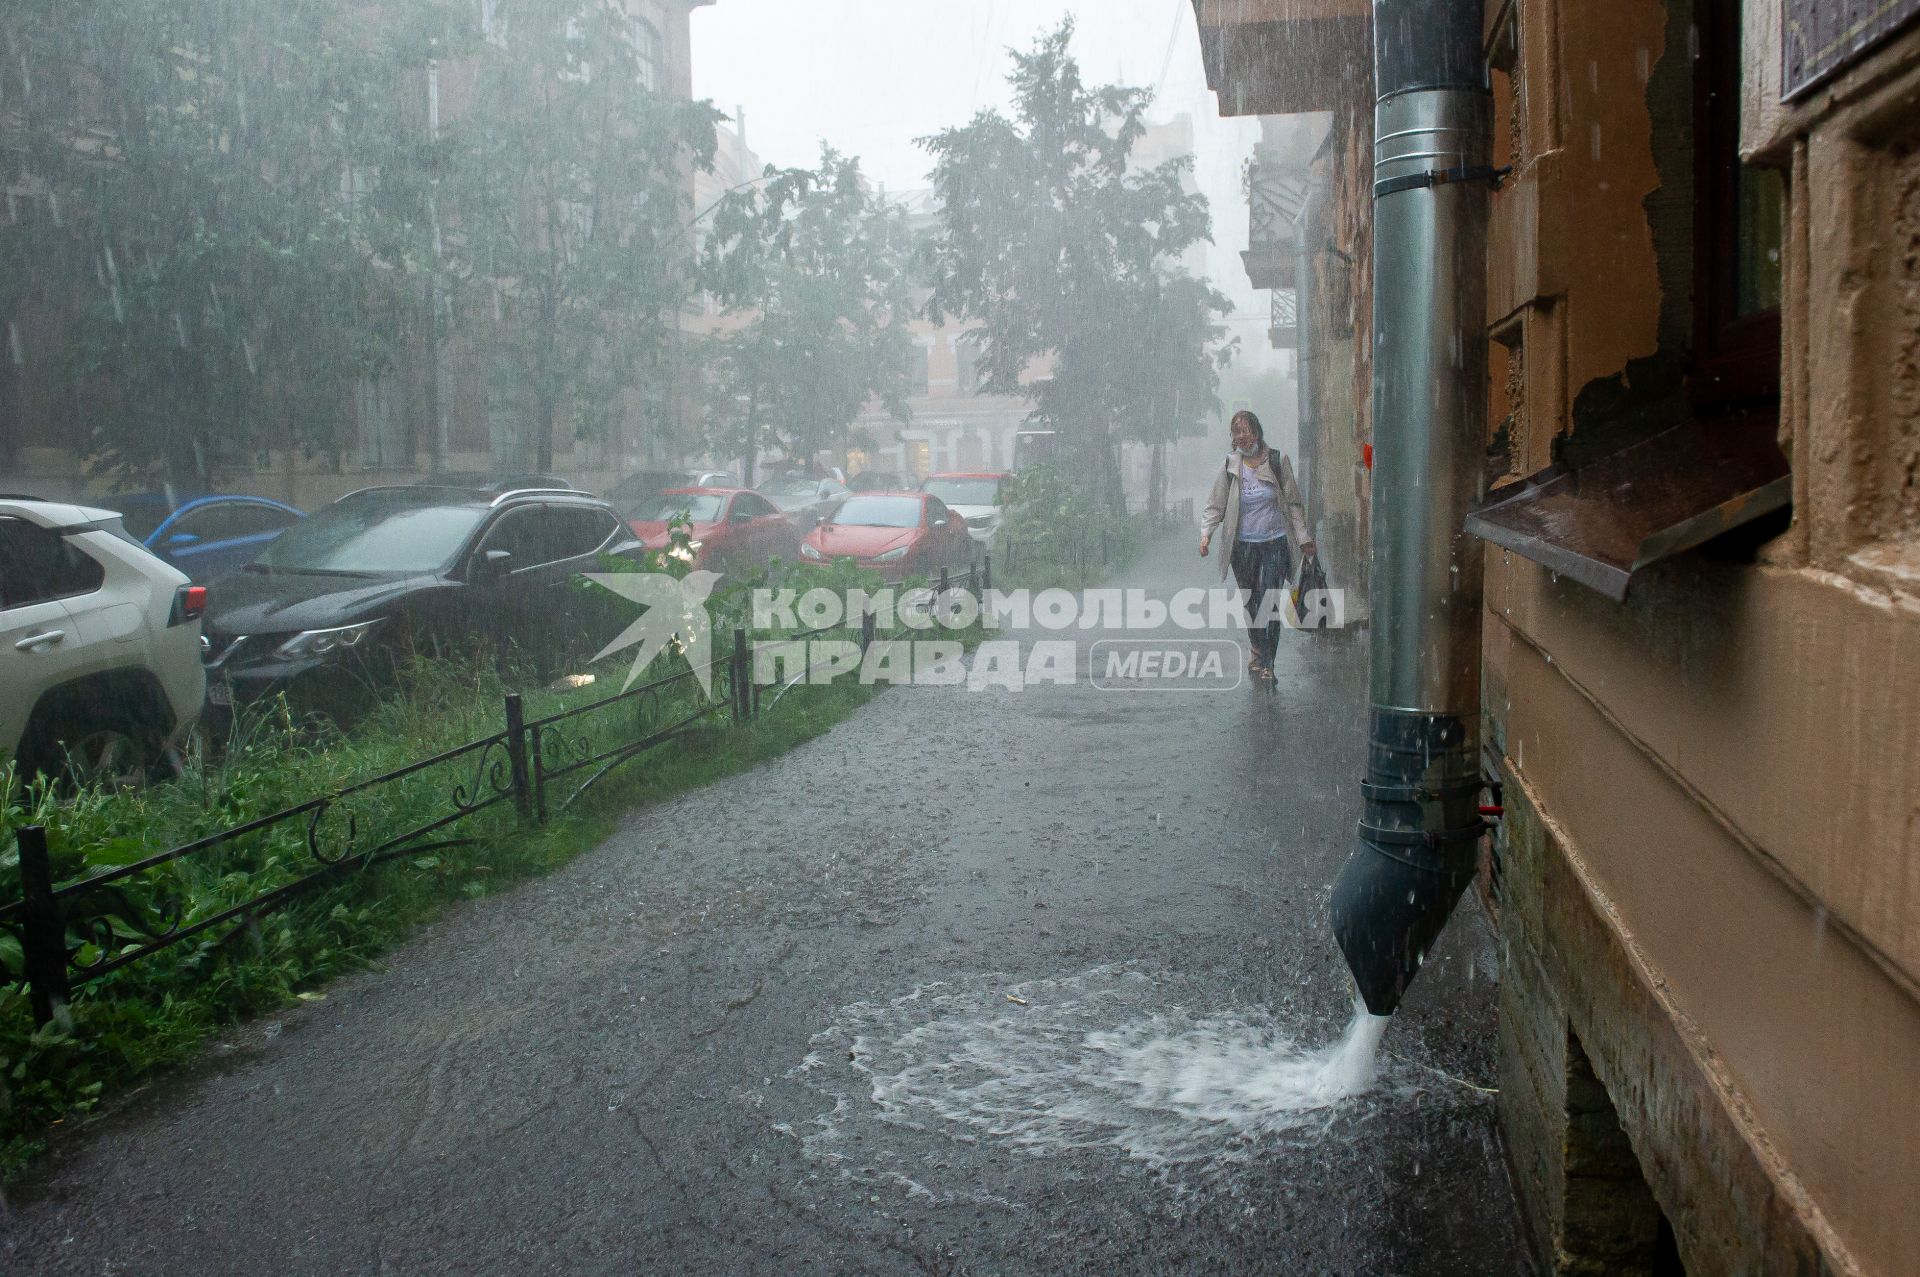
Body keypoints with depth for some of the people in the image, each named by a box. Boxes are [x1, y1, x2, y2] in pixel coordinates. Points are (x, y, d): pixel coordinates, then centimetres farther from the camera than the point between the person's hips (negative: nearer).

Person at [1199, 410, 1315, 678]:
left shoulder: (1277, 461, 0)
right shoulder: (1230, 466, 3)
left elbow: (1293, 503, 4)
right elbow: (1216, 505, 4)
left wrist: (1303, 538, 2)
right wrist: (1206, 533, -11)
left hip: (1274, 543, -2)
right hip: (1243, 545, 2)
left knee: (1269, 603, -10)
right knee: (1250, 604, 11)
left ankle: (1266, 663, -7)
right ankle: (1258, 651, 30)